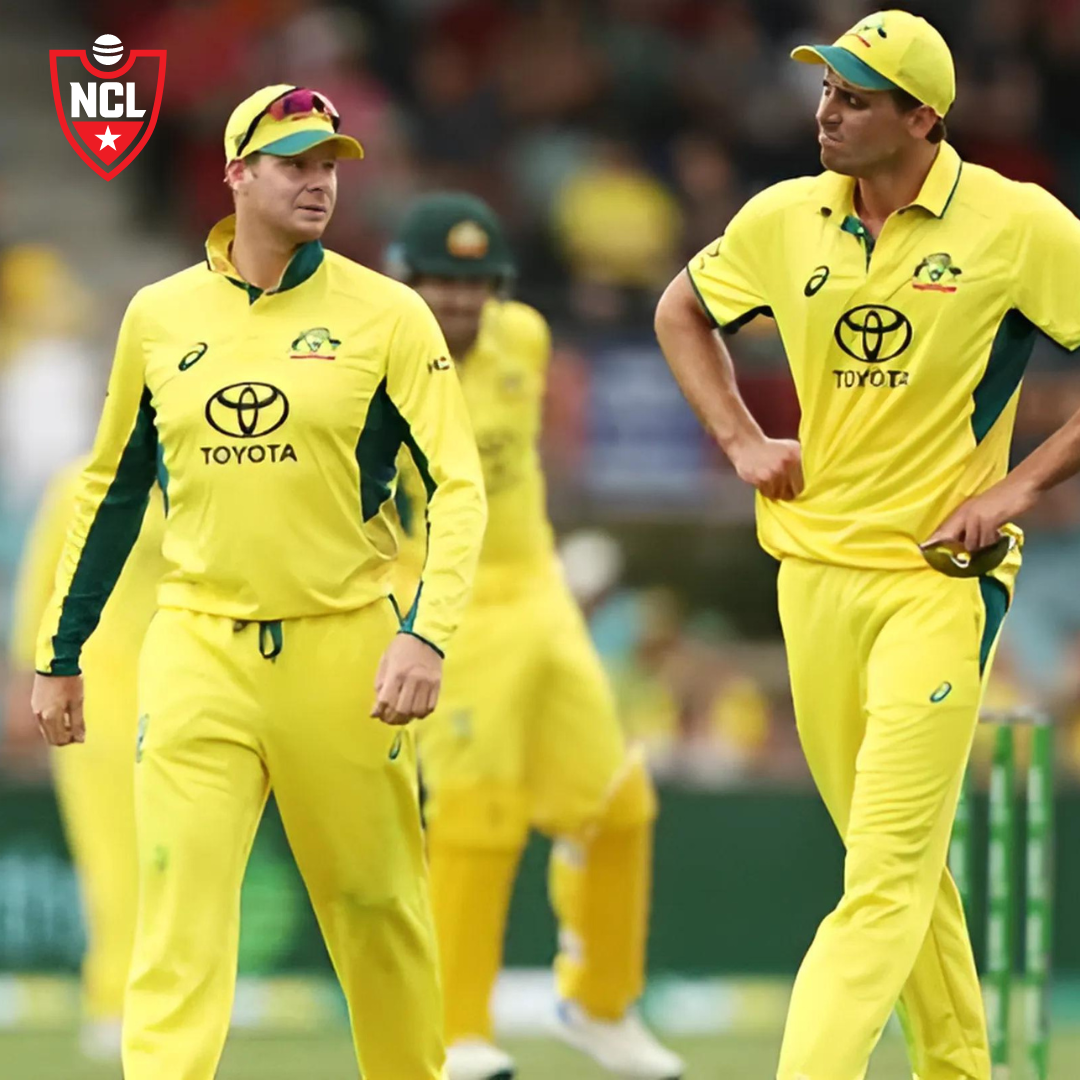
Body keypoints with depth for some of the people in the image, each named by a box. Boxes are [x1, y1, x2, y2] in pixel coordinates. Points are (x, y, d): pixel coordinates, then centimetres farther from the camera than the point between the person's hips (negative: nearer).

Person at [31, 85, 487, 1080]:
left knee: (378, 906, 6)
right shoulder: (160, 315, 7)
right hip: (198, 651, 2)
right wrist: (61, 652, 18)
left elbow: (457, 486, -7)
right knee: (178, 915, -10)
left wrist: (426, 633, -21)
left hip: (341, 650, -2)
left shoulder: (385, 315, -2)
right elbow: (112, 490, 18)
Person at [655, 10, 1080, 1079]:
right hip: (815, 571, 5)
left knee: (889, 870, -13)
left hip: (941, 573, -5)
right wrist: (741, 441, 10)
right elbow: (680, 312, 23)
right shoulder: (784, 219, 4)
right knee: (898, 863, 14)